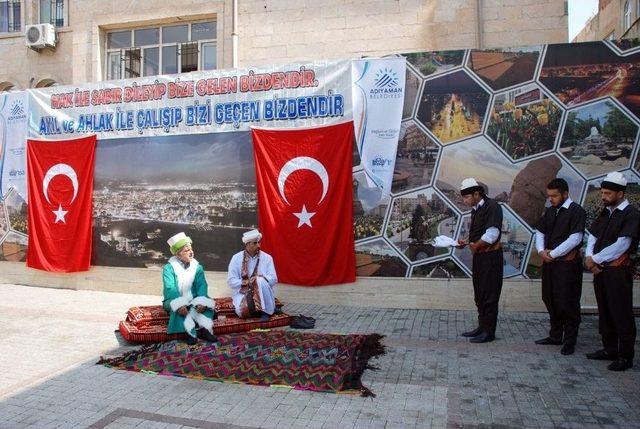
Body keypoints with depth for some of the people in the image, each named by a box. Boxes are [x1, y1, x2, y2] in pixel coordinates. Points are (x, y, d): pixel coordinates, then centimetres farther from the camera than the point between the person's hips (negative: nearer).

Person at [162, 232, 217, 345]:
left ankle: (205, 329, -36)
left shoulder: (197, 267, 4)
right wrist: (179, 305, -36)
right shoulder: (169, 268, -5)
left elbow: (202, 285, -9)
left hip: (193, 300, 3)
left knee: (207, 303, -24)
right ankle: (191, 332, -41)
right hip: (175, 300, -3)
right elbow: (170, 289, -18)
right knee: (180, 309, -35)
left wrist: (201, 302, -30)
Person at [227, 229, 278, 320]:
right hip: (242, 292, -1)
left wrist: (261, 279, -23)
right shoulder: (236, 258, 0)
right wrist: (245, 282, -18)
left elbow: (273, 279, -5)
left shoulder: (267, 258, 1)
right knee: (243, 311, -32)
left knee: (261, 281, -33)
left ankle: (266, 311, -17)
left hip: (262, 293, 1)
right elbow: (231, 281, -3)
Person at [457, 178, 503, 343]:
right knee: (479, 294, 15)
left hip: (490, 256, -9)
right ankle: (482, 327, 26)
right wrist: (466, 242, 5)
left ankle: (489, 331, 8)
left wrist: (475, 246, -11)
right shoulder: (476, 210, 13)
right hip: (479, 256, 9)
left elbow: (491, 235, -23)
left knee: (489, 295, -1)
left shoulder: (492, 207, -15)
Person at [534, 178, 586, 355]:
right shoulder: (549, 212, 12)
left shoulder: (576, 211, -10)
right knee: (550, 300, 14)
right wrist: (541, 251, -5)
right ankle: (555, 336, 28)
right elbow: (540, 233, 14)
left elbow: (575, 239, -18)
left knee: (568, 302, -1)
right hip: (549, 262, 7)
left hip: (568, 263, -7)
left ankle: (569, 341, 12)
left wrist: (553, 253, -15)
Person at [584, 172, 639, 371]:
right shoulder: (605, 213, 13)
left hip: (618, 271, -7)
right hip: (600, 270, 8)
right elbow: (592, 237, 10)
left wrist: (596, 259, -13)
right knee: (604, 312, 15)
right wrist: (589, 257, -7)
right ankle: (609, 349, 27)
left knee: (622, 314, 0)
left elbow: (621, 245, -17)